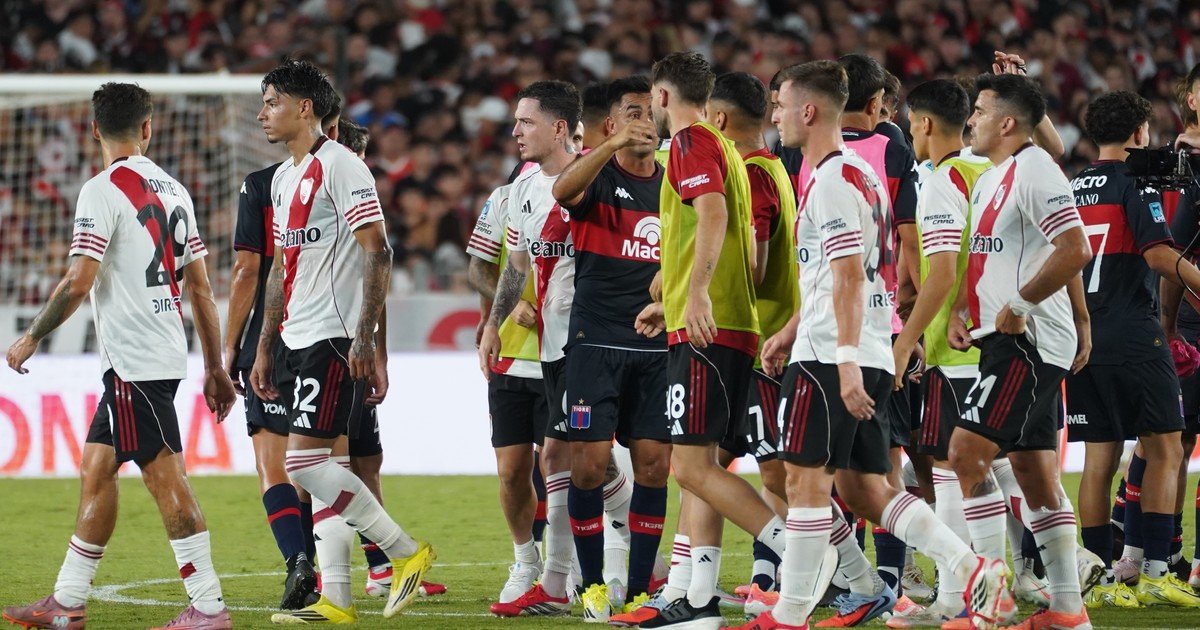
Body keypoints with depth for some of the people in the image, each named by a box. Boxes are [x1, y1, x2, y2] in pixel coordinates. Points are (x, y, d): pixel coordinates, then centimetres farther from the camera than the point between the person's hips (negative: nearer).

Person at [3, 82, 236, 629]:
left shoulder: (103, 191, -11)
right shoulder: (173, 190, 12)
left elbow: (78, 283, -17)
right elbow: (200, 287, 14)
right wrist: (215, 368, 18)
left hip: (133, 359, -8)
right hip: (166, 354, 8)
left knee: (165, 475, -9)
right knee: (95, 469, 13)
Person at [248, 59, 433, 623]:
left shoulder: (341, 167, -11)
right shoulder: (283, 178, 18)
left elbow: (377, 253, -16)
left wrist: (364, 338, -22)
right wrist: (264, 348, 21)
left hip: (335, 338, -9)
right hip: (301, 340, 9)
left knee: (305, 461, -14)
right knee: (320, 466, 7)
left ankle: (407, 552, -6)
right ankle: (334, 598, 8)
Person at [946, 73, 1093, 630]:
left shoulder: (1033, 170, -13)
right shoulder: (989, 180, 17)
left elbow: (1076, 250, -22)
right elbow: (981, 259, 26)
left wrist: (1020, 305, -19)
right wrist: (959, 311, 8)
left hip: (1028, 337, -10)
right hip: (1004, 339, 10)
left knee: (968, 451, -15)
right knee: (1033, 471, 10)